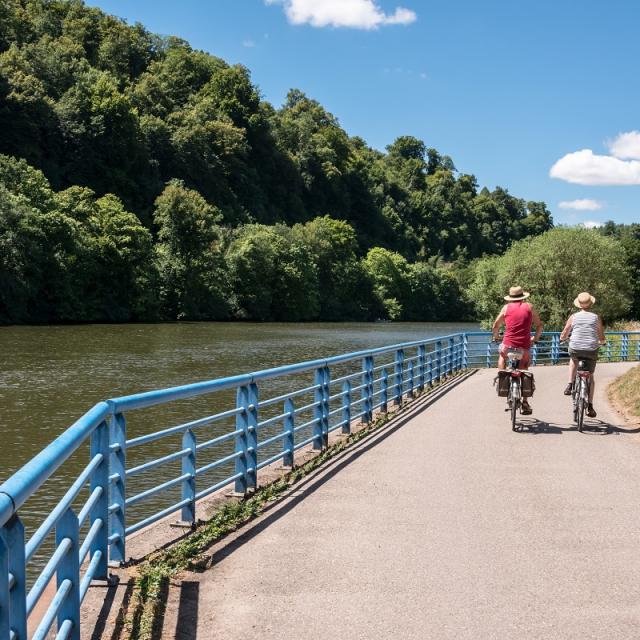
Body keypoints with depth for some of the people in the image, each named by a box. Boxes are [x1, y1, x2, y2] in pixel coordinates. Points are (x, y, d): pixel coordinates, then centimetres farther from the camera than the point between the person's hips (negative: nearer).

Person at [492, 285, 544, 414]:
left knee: (502, 356, 33)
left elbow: (496, 325, 11)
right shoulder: (529, 307, 9)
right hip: (524, 346, 1)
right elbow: (539, 325, 11)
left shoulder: (506, 307, 8)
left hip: (508, 344, -1)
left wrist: (496, 337, 29)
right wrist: (535, 338, 26)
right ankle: (525, 401, 9)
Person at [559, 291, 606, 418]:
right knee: (590, 376, 17)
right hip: (591, 350, 0)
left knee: (573, 360, 36)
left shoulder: (573, 317, 1)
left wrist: (563, 337, 28)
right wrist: (600, 342, 28)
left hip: (575, 349, 0)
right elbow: (602, 339, 5)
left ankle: (570, 385, 18)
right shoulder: (596, 317, 2)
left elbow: (563, 336, 4)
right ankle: (590, 406, 10)